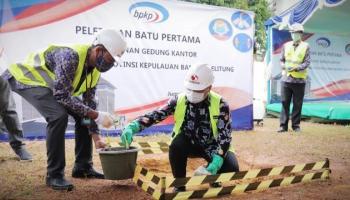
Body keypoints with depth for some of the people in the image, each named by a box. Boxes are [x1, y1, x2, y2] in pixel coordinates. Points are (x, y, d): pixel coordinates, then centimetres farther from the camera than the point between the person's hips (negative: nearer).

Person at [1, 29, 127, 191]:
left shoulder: (95, 69, -6)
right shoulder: (70, 56, -34)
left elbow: (89, 103, 0)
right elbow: (62, 95, -35)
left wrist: (96, 136, -3)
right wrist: (96, 115, -32)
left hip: (49, 85, 9)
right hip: (27, 78, -9)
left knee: (83, 115, 1)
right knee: (59, 115, -29)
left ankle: (82, 167, 11)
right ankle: (54, 175, -15)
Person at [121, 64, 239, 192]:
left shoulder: (220, 104, -20)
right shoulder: (179, 100, -16)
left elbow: (225, 135, -24)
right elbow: (156, 115, -20)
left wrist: (215, 164, -37)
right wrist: (132, 126, -38)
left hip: (211, 147, -1)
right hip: (189, 144, 1)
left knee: (231, 168, -24)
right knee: (176, 145, -32)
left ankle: (213, 178, 13)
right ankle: (180, 185, -8)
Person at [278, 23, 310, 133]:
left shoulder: (305, 46, 3)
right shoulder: (286, 45, 12)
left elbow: (307, 62, -4)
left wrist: (296, 68, -20)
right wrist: (284, 66, -6)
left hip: (299, 80, -2)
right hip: (286, 78, 2)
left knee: (297, 104, 3)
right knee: (284, 103, 1)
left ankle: (296, 125, 13)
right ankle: (283, 125, 7)